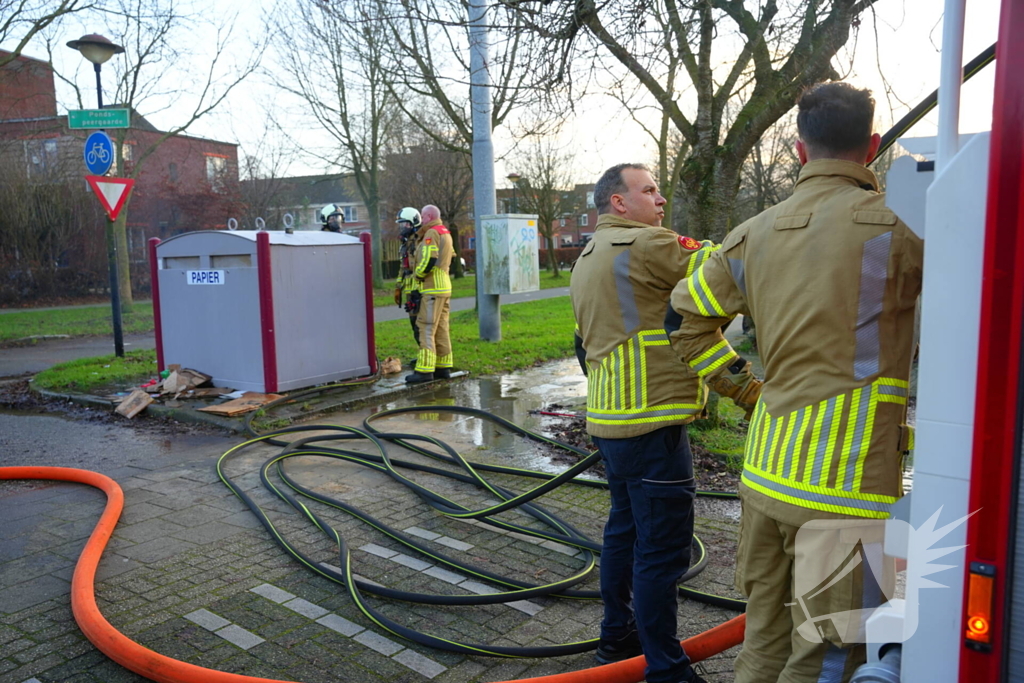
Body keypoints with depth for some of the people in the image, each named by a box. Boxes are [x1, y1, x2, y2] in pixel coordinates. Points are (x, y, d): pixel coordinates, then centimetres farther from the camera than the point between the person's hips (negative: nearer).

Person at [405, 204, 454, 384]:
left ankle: (425, 370, -13)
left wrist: (417, 274, -4)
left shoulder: (431, 233, -10)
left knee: (427, 328, -10)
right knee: (441, 329, 11)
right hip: (444, 286, 10)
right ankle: (443, 368, 15)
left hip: (433, 288, -10)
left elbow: (428, 261, -21)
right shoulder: (445, 233, 20)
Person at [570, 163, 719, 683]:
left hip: (611, 419, 11)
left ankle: (618, 636, 34)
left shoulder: (588, 259, 19)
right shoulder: (644, 245, -13)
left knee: (626, 528, 20)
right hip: (651, 423, -11)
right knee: (662, 547, -2)